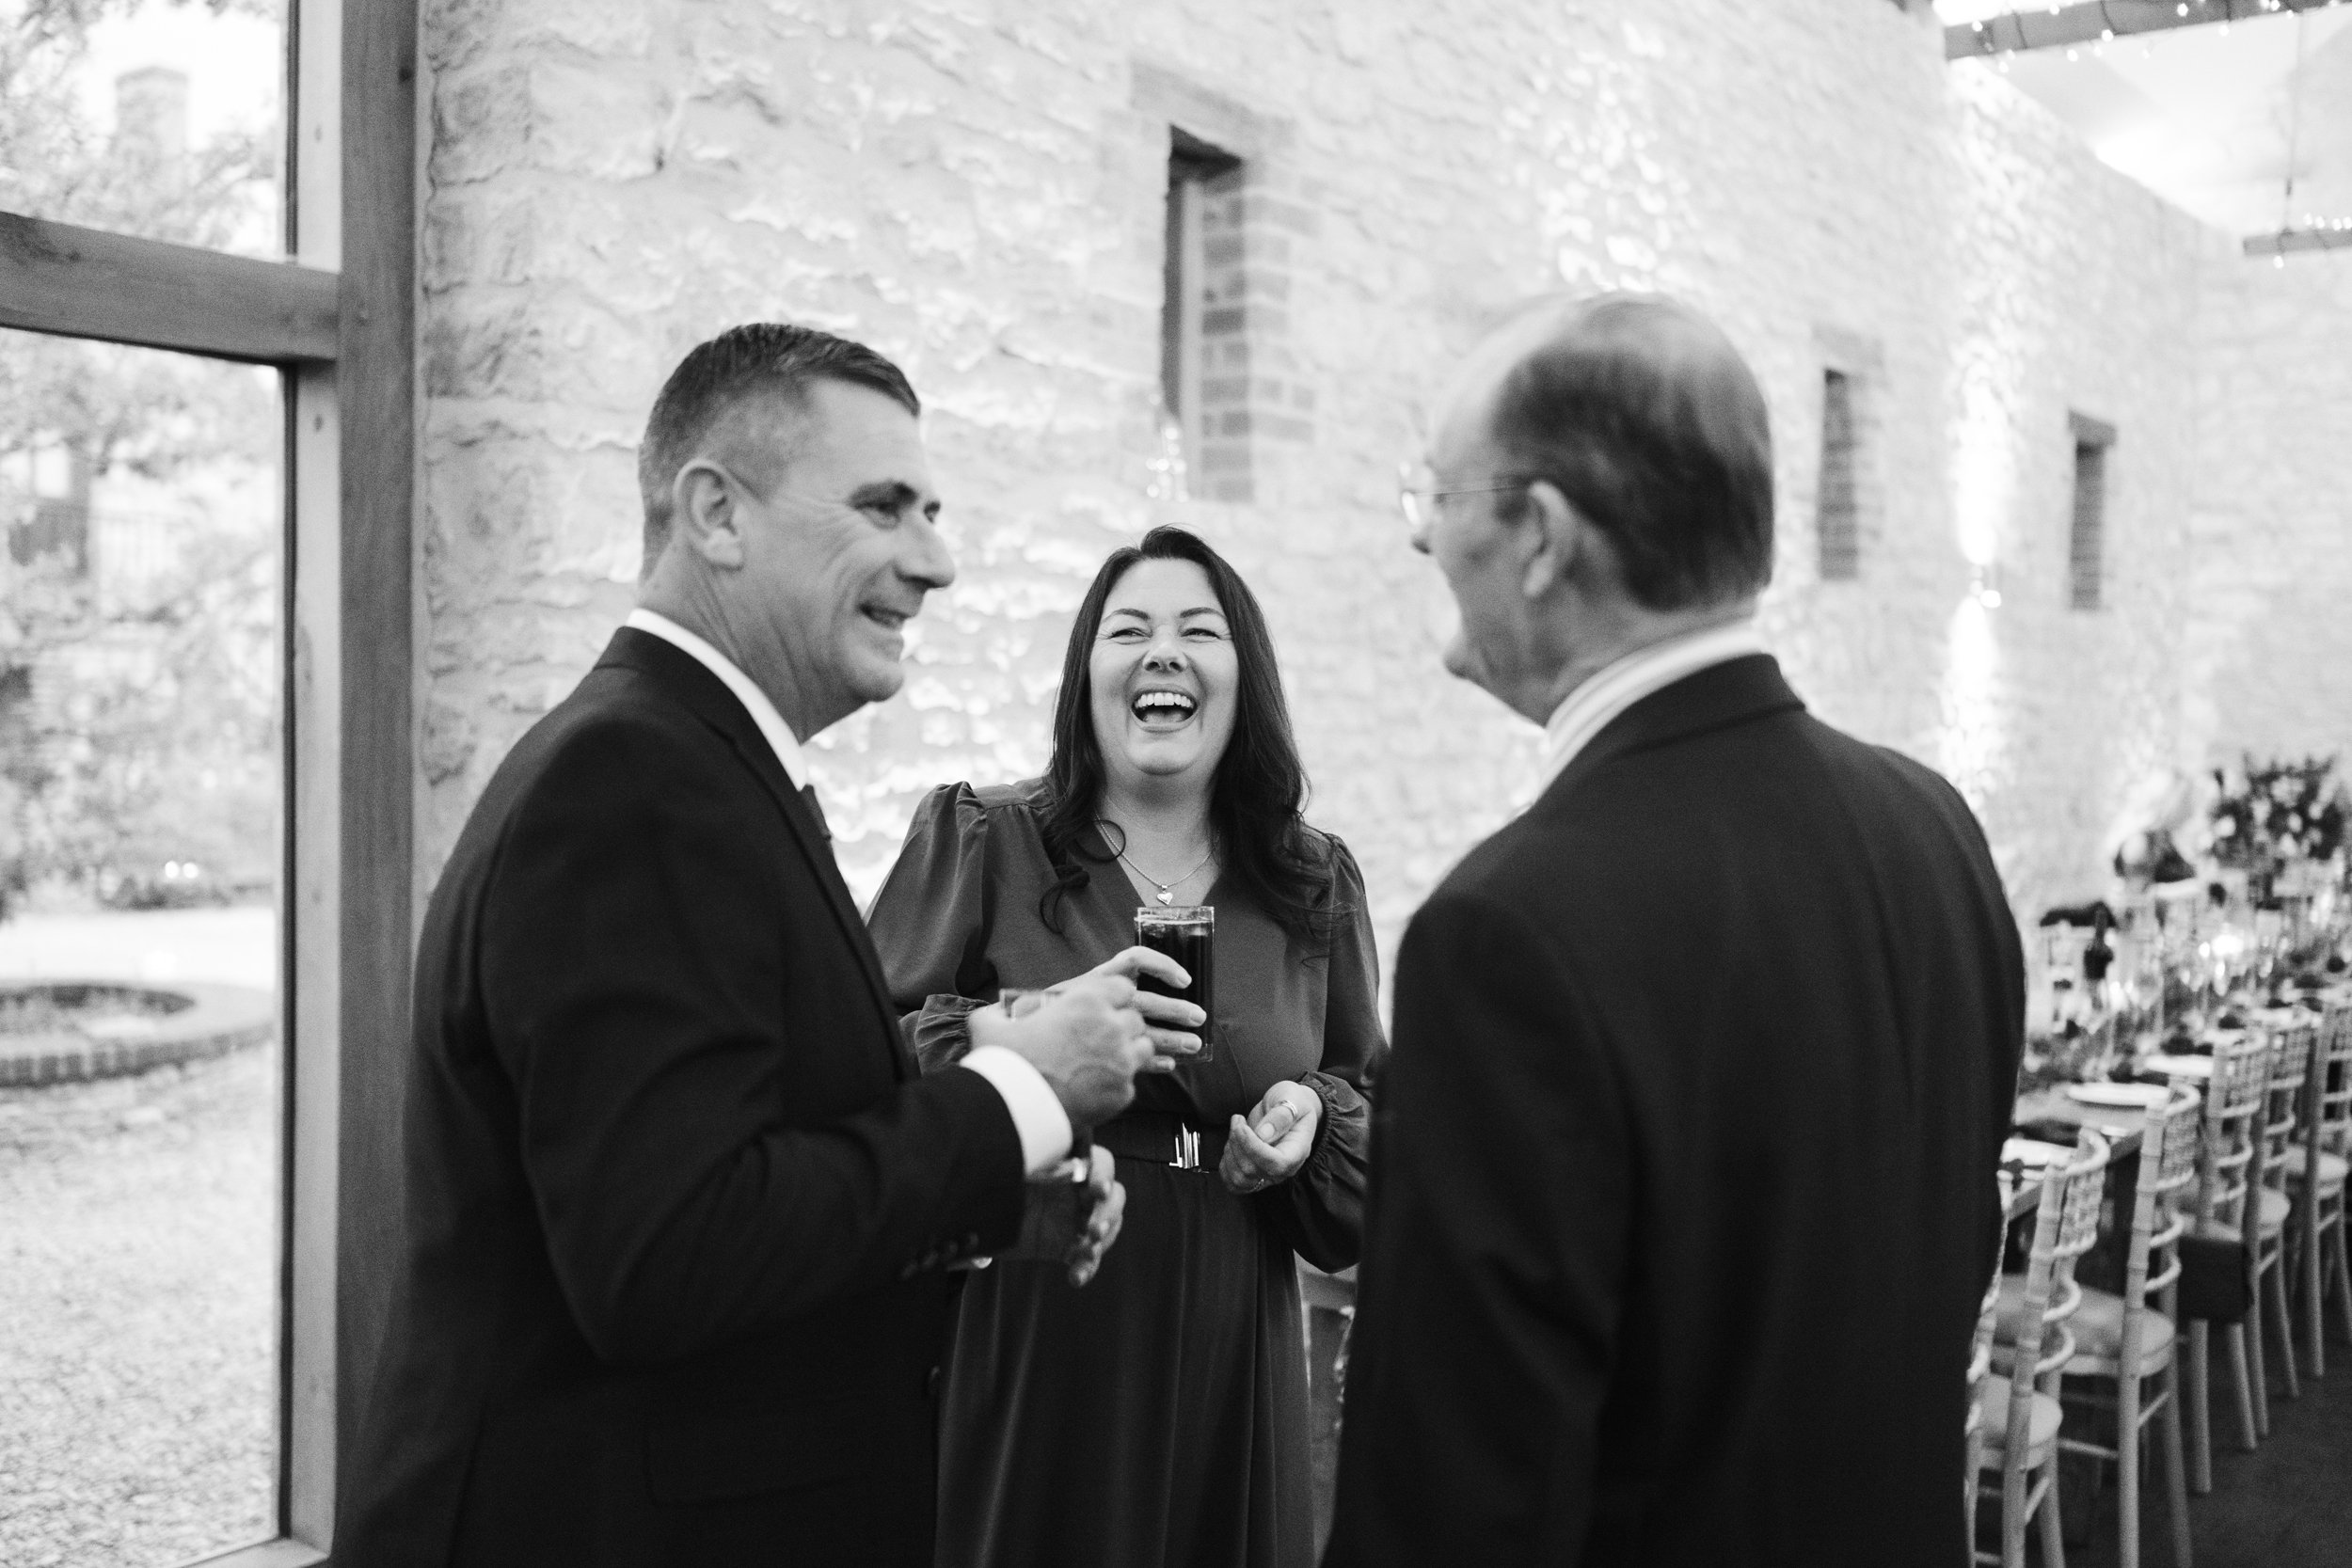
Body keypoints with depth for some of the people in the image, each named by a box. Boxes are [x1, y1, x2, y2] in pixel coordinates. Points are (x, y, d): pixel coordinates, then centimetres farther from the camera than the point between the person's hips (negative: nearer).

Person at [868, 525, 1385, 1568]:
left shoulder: (1318, 884, 7)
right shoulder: (978, 840, -2)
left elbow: (1377, 1104, 15)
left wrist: (1317, 1114, -7)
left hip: (1231, 1358, 3)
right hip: (1021, 1343, -3)